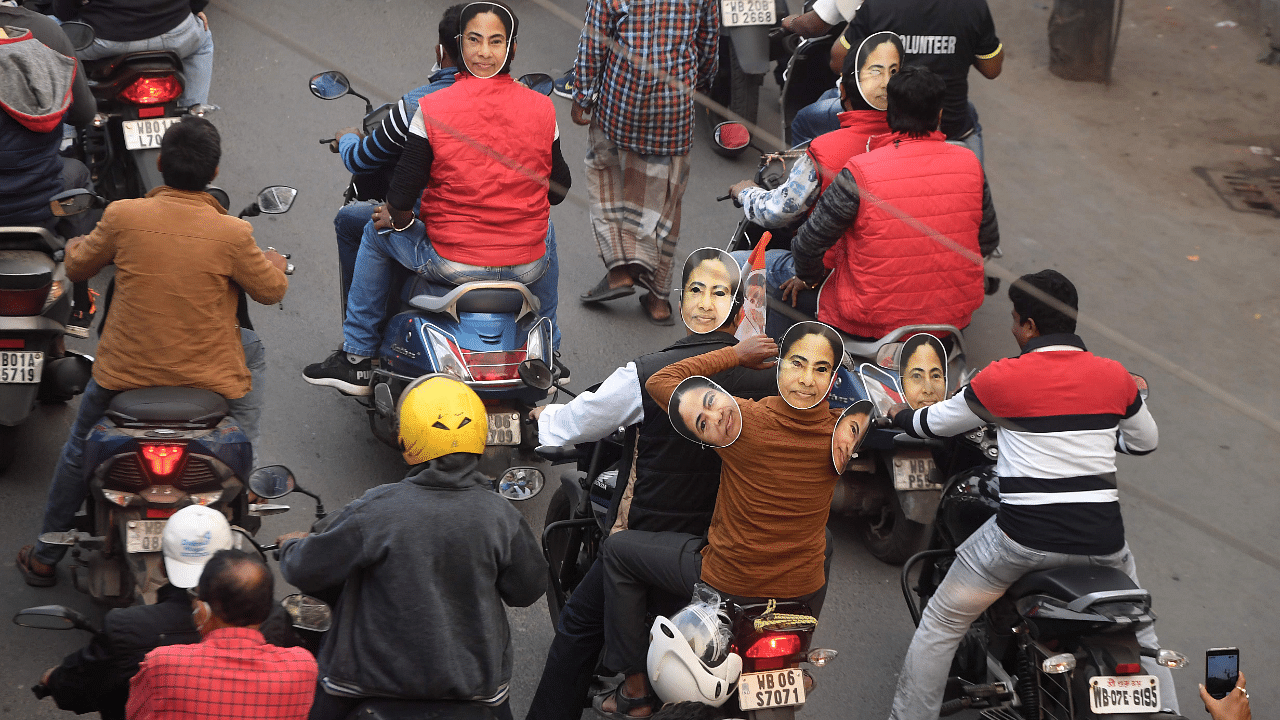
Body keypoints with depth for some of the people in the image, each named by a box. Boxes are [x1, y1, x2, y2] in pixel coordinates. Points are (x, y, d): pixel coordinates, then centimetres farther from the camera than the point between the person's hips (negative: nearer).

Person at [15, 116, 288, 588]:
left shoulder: (123, 217, -11)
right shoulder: (232, 233, -15)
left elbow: (78, 268, 6)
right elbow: (270, 291, 1)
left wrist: (76, 245, 30)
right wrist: (274, 262, 24)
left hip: (127, 369, 2)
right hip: (209, 375, -2)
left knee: (79, 445, 26)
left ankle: (45, 557, 37)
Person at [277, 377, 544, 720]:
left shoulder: (374, 511, -20)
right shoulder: (500, 514, -12)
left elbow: (306, 571, -11)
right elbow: (526, 589, 2)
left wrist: (292, 546, 12)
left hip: (379, 673, -2)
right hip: (474, 677, 2)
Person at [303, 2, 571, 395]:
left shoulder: (432, 108, -12)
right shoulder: (542, 109, -4)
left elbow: (402, 197, -11)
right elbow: (558, 190, 7)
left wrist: (397, 218, 12)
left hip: (451, 266, -2)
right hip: (527, 267, 3)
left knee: (377, 231, 27)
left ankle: (357, 360, 33)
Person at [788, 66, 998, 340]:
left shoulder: (860, 173, -21)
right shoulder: (969, 164, -9)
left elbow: (809, 245, -14)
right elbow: (988, 243, 3)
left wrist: (810, 278, 9)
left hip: (872, 321, -4)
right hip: (952, 318, 4)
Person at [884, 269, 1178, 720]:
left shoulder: (1003, 378, -4)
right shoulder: (1115, 377, 4)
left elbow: (937, 424, 11)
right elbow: (1146, 441, 21)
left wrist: (901, 416, 33)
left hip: (1024, 538, -3)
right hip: (1102, 541, 3)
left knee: (940, 627, 14)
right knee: (1139, 630, 28)